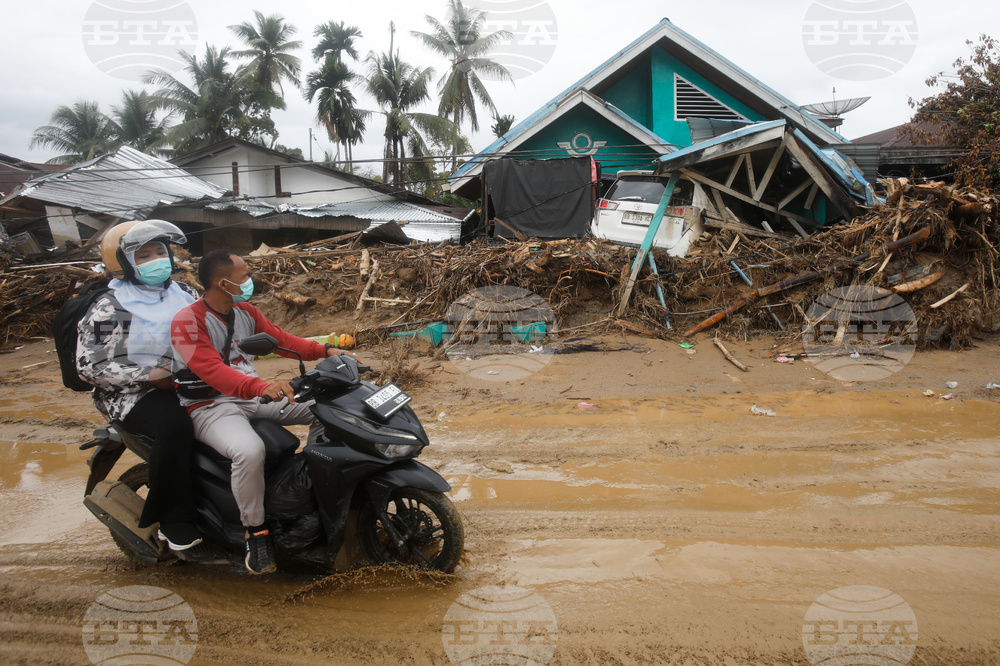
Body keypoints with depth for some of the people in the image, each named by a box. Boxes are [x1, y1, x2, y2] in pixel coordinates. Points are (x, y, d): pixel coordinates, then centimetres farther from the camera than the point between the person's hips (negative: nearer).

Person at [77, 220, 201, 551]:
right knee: (175, 425, -36)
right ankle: (173, 519, -21)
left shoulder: (186, 295, 13)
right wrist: (147, 375, -17)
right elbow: (89, 365, -8)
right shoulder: (108, 309, -4)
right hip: (134, 396, -5)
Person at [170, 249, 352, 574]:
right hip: (212, 407, -8)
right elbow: (211, 369, -31)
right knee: (250, 450, -38)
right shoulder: (187, 322, -16)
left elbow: (281, 339, 12)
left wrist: (325, 350, -5)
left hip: (254, 398, 8)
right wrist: (261, 386, -47)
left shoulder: (245, 312, 10)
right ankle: (255, 533, -19)